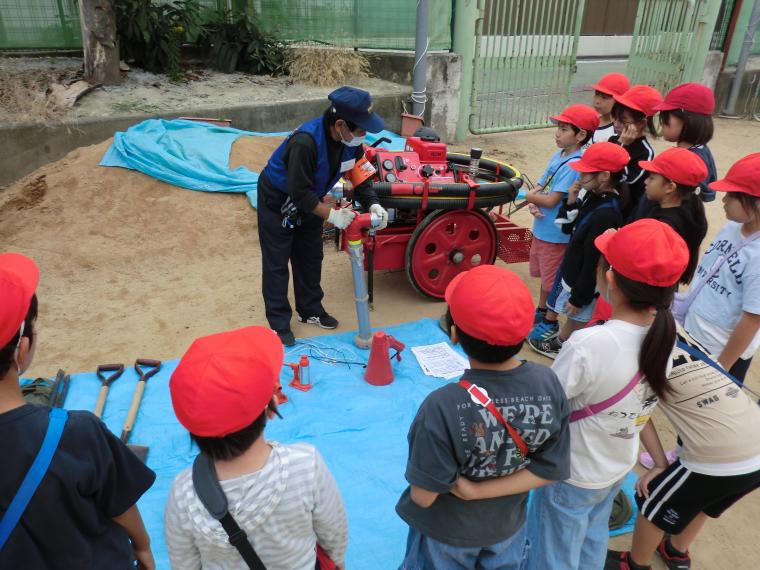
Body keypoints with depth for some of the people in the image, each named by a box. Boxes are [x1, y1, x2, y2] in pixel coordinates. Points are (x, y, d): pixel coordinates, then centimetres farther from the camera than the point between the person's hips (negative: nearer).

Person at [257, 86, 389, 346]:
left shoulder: (351, 139, -16)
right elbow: (299, 192, -35)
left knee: (311, 258, 16)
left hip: (309, 201, 7)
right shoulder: (305, 142, -38)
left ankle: (310, 310, 33)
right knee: (276, 263, 2)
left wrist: (372, 204, -19)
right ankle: (279, 323, 14)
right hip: (277, 201, -7)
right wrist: (331, 214, -33)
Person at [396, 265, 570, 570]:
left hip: (447, 533, -3)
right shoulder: (548, 384, -23)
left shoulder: (442, 408, -37)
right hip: (508, 525, 3)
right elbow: (550, 470, -14)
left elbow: (423, 496, -25)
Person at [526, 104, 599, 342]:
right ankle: (541, 311, 41)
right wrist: (533, 203, -13)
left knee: (552, 280, 7)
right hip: (541, 228, 8)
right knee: (544, 275, 23)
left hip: (555, 234, -8)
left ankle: (550, 323, 23)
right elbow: (539, 187, 7)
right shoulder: (559, 155, 5)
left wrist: (529, 196, -8)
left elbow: (551, 200, -24)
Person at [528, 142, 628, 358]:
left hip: (583, 282, -9)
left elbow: (594, 263, -25)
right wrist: (571, 203, -7)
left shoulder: (606, 215, -30)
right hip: (571, 271, 9)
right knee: (554, 308, 25)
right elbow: (567, 227, 10)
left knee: (575, 321, 14)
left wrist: (579, 297, -16)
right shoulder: (593, 196, -3)